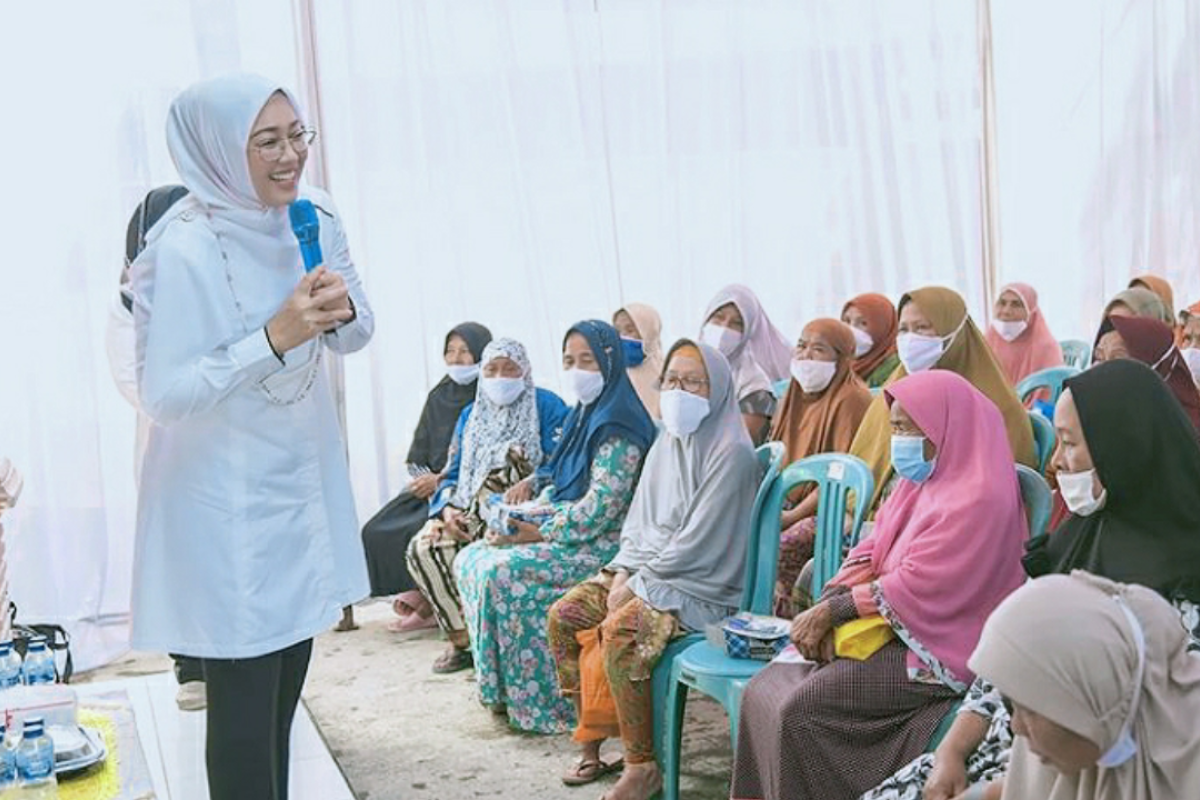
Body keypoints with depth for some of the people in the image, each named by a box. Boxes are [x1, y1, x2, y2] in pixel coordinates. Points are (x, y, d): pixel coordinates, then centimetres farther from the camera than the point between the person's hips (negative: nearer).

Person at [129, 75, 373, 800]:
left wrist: (341, 310, -14)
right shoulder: (186, 249, -21)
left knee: (287, 681, 17)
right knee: (244, 699, -2)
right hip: (227, 500, -7)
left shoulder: (313, 217, -2)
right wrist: (274, 338, -28)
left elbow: (356, 336, 9)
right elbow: (163, 394, -21)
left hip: (302, 475, 7)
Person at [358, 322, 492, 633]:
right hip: (432, 487, 7)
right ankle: (421, 595, -5)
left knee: (422, 530, -27)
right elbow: (416, 458, 15)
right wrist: (425, 479, -6)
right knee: (377, 531, -12)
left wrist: (443, 480, -14)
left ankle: (427, 604, -7)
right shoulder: (438, 397, 14)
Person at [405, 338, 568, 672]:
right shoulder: (471, 415, 19)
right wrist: (448, 509, -5)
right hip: (471, 508, 6)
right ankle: (461, 638, -13)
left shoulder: (547, 407, 2)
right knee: (423, 547, -20)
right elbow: (453, 475, 15)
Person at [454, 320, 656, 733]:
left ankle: (530, 698, -14)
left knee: (502, 572, -25)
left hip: (600, 544, -10)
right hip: (566, 529, 10)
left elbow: (602, 506, -21)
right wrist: (531, 485, 4)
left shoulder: (618, 426, -15)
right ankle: (499, 682, 4)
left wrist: (540, 532, -19)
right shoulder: (583, 414, 15)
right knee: (472, 559, 2)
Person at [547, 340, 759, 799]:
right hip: (647, 570, 9)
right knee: (562, 616, -4)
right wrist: (624, 572, -1)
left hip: (700, 585, -9)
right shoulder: (667, 443, 13)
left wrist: (638, 584, -14)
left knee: (621, 632, -31)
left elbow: (697, 542, -18)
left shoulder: (731, 452, -14)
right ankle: (593, 741, 4)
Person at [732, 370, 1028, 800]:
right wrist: (827, 607, -7)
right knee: (763, 692, -3)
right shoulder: (920, 481, 12)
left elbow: (917, 587, -22)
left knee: (801, 709, -21)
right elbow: (870, 553, 10)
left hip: (931, 647, -9)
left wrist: (834, 611, -15)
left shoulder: (978, 499, -18)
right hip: (887, 627, 9)